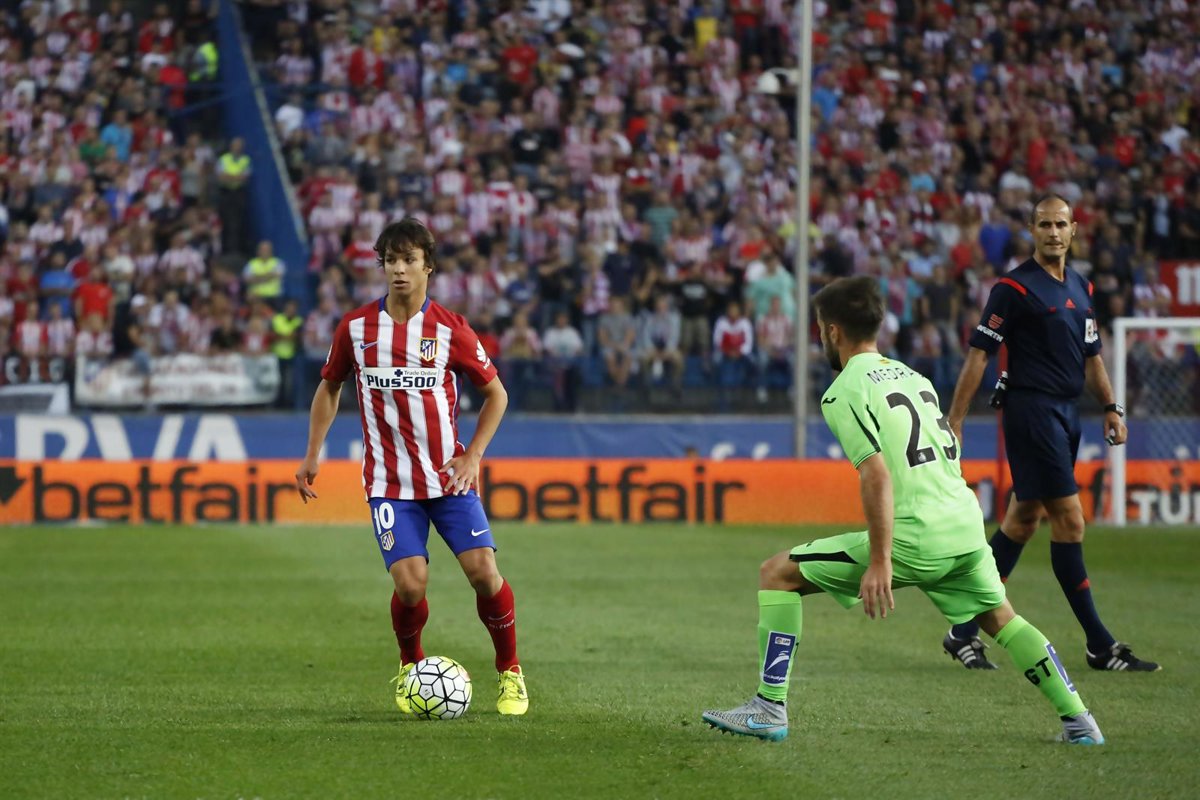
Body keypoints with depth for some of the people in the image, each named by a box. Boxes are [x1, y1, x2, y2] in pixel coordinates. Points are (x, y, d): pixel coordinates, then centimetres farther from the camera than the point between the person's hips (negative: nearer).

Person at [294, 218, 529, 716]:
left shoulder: (450, 330, -3)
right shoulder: (356, 328, 1)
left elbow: (496, 393, 7)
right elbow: (330, 387, 17)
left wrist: (472, 456, -3)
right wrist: (312, 456, 11)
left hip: (449, 476, 0)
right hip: (390, 483, 0)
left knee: (483, 571, -12)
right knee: (410, 584, -14)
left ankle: (510, 673, 9)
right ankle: (410, 668, 16)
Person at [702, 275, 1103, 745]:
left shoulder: (844, 392, -4)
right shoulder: (912, 376, 21)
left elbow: (877, 475, -16)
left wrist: (880, 561, -19)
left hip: (914, 537, -7)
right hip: (965, 523, 7)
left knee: (777, 574, 3)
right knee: (1000, 619, 29)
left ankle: (770, 709, 1)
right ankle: (1078, 720, 24)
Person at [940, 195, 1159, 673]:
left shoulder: (1081, 288, 14)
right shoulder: (1015, 288, -8)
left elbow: (1090, 356, 24)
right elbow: (979, 353, -10)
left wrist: (1111, 407, 13)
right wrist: (954, 422, -14)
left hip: (1066, 413, 8)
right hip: (1032, 411, -8)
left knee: (1024, 519, 10)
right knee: (1069, 520, -8)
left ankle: (964, 632, 17)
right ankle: (1100, 646, -5)